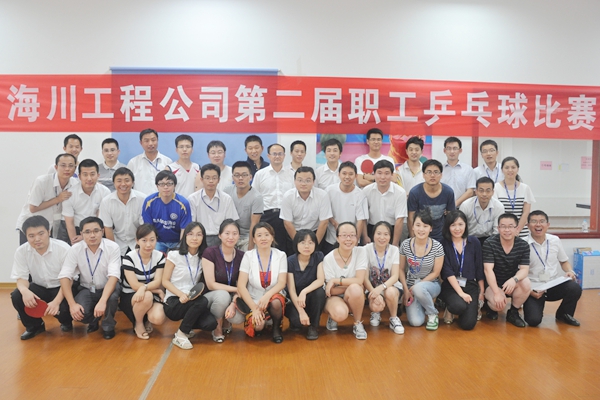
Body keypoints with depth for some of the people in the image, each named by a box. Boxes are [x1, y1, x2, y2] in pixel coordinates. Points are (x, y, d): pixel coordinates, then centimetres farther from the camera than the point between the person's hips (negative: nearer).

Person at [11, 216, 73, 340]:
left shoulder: (63, 248, -22)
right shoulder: (21, 251, -11)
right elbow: (21, 278, -8)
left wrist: (56, 301, -34)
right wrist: (24, 290, -34)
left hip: (62, 288, -4)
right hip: (40, 288, 4)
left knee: (64, 307, -32)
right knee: (16, 296, -24)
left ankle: (66, 322, 10)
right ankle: (34, 325, 5)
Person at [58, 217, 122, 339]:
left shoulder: (113, 247, -19)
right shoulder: (75, 249, -13)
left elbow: (114, 276, -27)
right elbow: (64, 276, -16)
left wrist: (102, 301, -41)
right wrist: (72, 304, -27)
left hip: (108, 287, -2)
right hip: (86, 289, 2)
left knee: (112, 297, -35)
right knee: (78, 313, -27)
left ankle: (108, 326, -3)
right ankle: (93, 320, 12)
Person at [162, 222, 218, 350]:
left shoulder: (203, 258, 6)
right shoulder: (174, 255, -6)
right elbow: (165, 281, -6)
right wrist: (181, 294, -21)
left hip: (193, 302, 4)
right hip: (173, 302, -4)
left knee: (211, 324, -23)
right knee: (203, 301, -33)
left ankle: (187, 325, 9)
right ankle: (180, 335, -14)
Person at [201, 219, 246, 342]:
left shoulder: (241, 256, -4)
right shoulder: (210, 253, -15)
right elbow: (211, 285, -17)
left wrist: (233, 303, -23)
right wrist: (236, 289, -19)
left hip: (231, 297, 3)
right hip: (211, 297, -3)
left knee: (238, 318, -29)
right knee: (223, 295, -37)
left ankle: (225, 320, 11)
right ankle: (217, 327, -6)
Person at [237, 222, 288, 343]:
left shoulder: (280, 256, -4)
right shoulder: (248, 256, -6)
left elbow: (282, 282, -11)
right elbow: (241, 285, -11)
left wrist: (267, 295, -30)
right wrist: (254, 308, -20)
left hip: (274, 298, 1)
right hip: (254, 301, 0)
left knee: (275, 301, -34)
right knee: (258, 326, -28)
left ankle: (276, 328, -4)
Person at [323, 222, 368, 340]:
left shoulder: (360, 252, -11)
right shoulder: (329, 258, -13)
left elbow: (360, 280, -20)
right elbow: (332, 291, -12)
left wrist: (336, 280, -21)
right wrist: (351, 283, -20)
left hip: (355, 299, 1)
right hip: (336, 297, -1)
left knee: (355, 289, -34)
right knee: (340, 314, -35)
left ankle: (358, 324, -10)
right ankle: (333, 317, 5)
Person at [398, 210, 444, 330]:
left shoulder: (437, 246, -12)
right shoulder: (405, 245, -8)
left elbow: (435, 273, -7)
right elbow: (401, 269, 2)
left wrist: (416, 286, -14)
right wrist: (406, 290, -7)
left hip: (430, 284, -1)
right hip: (411, 286, 1)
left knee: (419, 288, -38)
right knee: (416, 322, -18)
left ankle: (433, 315, -9)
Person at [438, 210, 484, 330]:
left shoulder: (474, 242, 1)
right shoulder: (443, 244, -6)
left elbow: (479, 269, 7)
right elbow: (447, 272, -11)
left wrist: (482, 291, 7)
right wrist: (460, 293, -18)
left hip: (470, 286, 2)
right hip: (450, 286, -2)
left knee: (468, 324, -14)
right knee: (459, 306, -34)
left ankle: (475, 307, 22)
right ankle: (450, 309, 5)